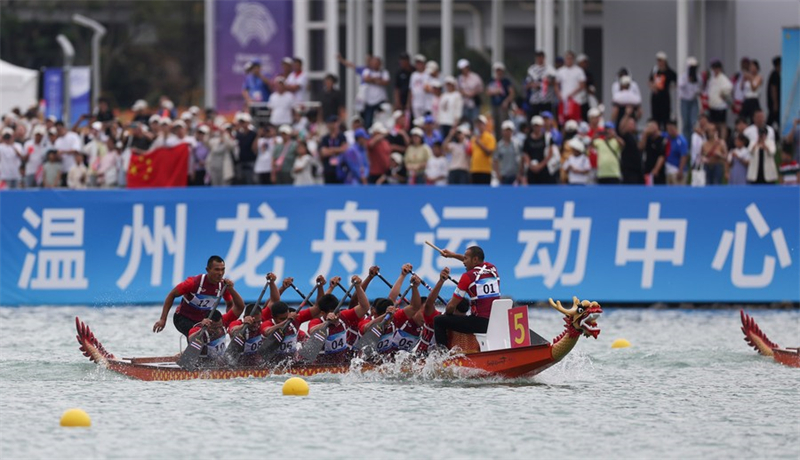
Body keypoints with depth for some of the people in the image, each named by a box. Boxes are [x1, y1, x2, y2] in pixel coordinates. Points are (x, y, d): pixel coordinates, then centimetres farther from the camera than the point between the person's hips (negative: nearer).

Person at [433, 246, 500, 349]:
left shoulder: (467, 277, -8)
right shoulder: (492, 269, 10)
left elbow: (451, 306, -2)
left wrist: (447, 313, 20)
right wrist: (454, 255, 42)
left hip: (480, 323, -7)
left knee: (439, 321, 5)